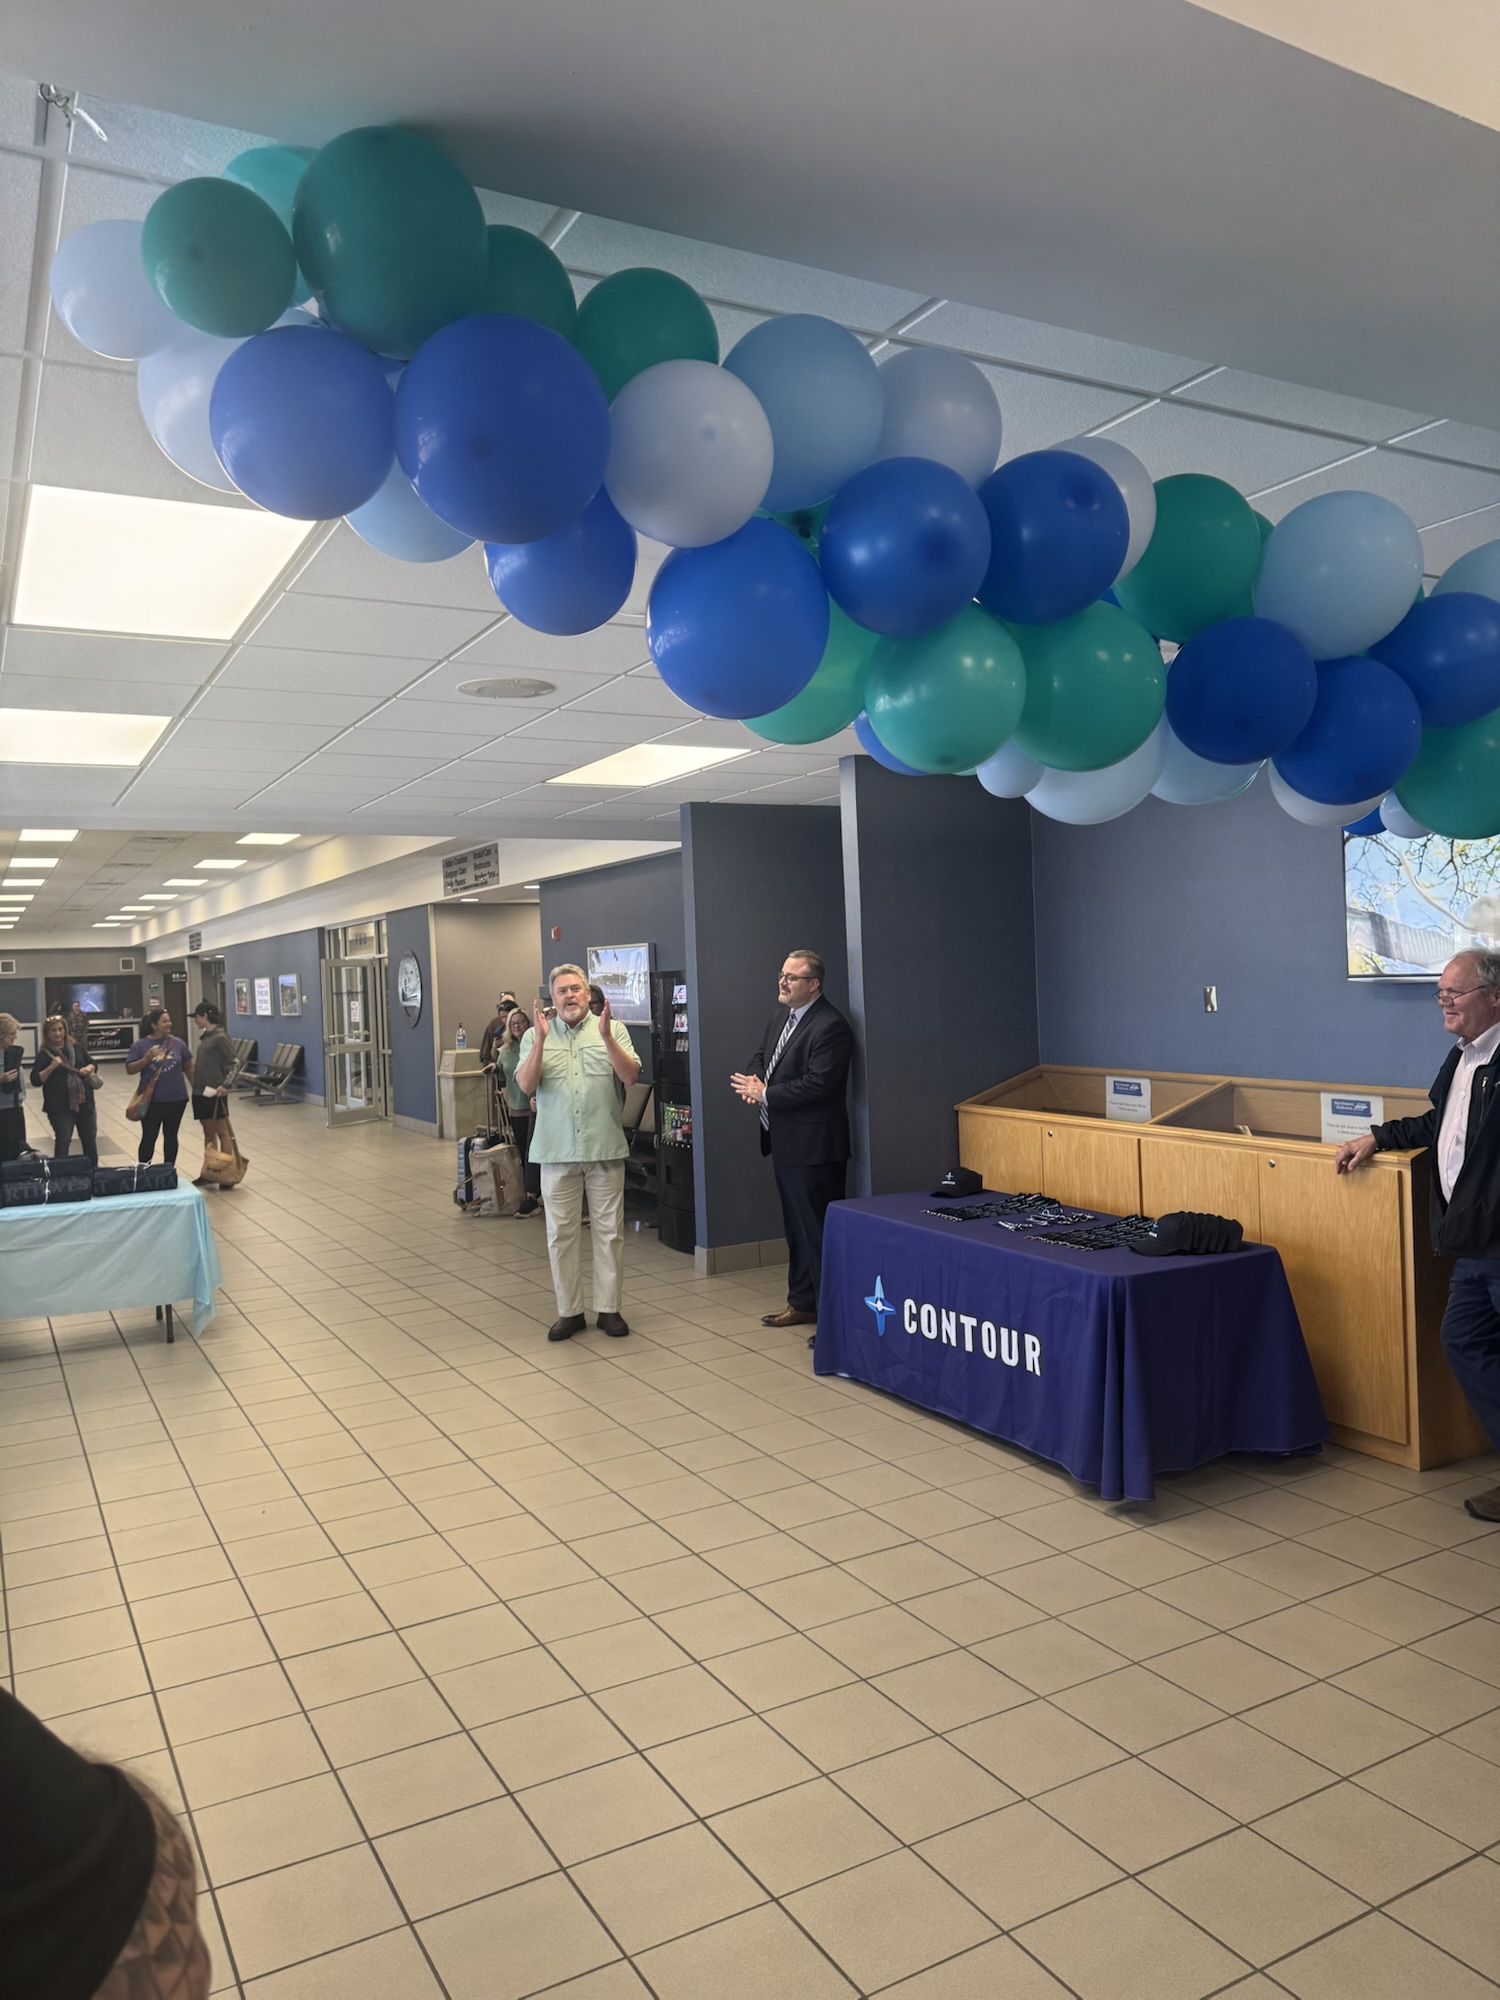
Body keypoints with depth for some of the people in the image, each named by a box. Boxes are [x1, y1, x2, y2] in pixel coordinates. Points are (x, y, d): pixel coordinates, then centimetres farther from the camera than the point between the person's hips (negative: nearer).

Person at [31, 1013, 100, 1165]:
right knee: (63, 1140, -8)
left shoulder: (76, 1048, 7)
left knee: (90, 1139, 16)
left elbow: (92, 1064, 18)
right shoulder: (44, 1054, -7)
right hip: (60, 1107, -5)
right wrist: (52, 1067, -26)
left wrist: (89, 1068, -4)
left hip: (84, 1102, 5)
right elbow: (35, 1080, -15)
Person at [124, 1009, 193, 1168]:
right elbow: (129, 1070, -6)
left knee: (171, 1136, 13)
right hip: (152, 1100, -2)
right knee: (149, 1137, 3)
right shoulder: (140, 1045, -4)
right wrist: (146, 1059, -20)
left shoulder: (178, 1043, 2)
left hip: (176, 1098, 2)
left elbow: (188, 1068, 10)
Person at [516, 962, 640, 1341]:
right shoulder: (536, 1036, 6)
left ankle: (609, 1308, 16)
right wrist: (540, 1041, -17)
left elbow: (630, 1075, -8)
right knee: (561, 1232, 6)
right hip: (557, 1151, 1)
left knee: (609, 1230, 5)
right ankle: (569, 1311, 17)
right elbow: (526, 1086, -6)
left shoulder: (613, 1030, 3)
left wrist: (606, 1036, -20)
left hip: (605, 1148, -1)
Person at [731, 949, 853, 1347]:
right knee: (795, 1226, 19)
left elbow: (819, 1084, -24)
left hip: (812, 1145, -10)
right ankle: (802, 1303, 31)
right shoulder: (780, 1016, 12)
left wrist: (766, 1094, -17)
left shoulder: (830, 1026, -18)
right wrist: (754, 1081, -3)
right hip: (783, 1141, 10)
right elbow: (760, 1056, 20)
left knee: (817, 1230, -5)